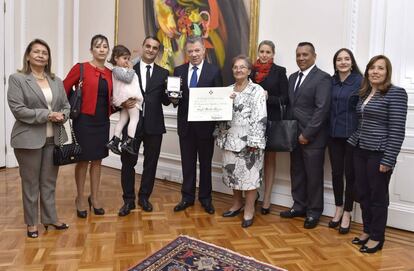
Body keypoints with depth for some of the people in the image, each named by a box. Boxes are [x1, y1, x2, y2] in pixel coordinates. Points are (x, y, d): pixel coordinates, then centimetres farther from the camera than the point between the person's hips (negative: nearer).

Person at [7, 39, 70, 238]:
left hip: (53, 138, 4)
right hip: (29, 139, -4)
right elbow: (17, 109, -13)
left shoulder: (56, 81, 12)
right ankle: (31, 223, 22)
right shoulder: (17, 79, -4)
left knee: (49, 182, 13)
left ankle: (50, 218, 26)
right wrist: (46, 115, -18)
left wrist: (61, 116, -11)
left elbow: (66, 105, 12)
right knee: (31, 183, 8)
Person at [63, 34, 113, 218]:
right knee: (83, 160, 5)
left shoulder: (110, 73, 7)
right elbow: (64, 90, -6)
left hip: (103, 121, 5)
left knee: (97, 160, 12)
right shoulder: (80, 68, -8)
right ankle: (80, 199, 22)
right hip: (85, 120, -4)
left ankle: (94, 198, 25)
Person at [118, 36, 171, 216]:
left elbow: (166, 101, 3)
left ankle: (144, 197, 28)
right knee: (128, 162, 6)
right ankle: (128, 200, 21)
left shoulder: (163, 73, 8)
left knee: (151, 163, 11)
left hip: (154, 125, 2)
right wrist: (123, 103, -18)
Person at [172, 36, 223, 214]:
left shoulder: (214, 71, -3)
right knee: (187, 163, 11)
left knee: (205, 163, 11)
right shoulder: (179, 71, 6)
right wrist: (175, 99, -16)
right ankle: (187, 197, 26)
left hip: (205, 124, -2)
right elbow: (175, 96, 7)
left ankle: (205, 198, 26)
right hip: (185, 124, 2)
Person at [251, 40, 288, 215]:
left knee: (270, 159, 7)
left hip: (272, 120, -2)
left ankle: (266, 199, 14)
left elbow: (285, 98, -2)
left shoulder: (279, 71, 0)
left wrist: (269, 98, -17)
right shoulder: (251, 70, 8)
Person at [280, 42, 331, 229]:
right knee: (297, 173, 14)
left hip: (312, 138, -6)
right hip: (295, 136, 7)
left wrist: (307, 134, -16)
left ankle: (314, 212, 20)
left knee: (314, 176, 5)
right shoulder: (293, 77, 14)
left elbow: (322, 109, -15)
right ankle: (299, 206, 29)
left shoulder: (322, 78, -9)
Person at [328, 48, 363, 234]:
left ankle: (347, 214, 21)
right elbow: (326, 106, 6)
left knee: (350, 174, 7)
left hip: (352, 134, -3)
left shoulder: (360, 81, -6)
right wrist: (327, 130, -1)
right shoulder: (331, 81, 6)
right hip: (334, 133, 4)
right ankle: (338, 209, 29)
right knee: (336, 172, 11)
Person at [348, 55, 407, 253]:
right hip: (360, 151, 7)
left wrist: (388, 159, -17)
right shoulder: (364, 94, 11)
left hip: (379, 153, -6)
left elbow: (397, 130, -14)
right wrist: (351, 143, 9)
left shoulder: (396, 93, -10)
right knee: (362, 194, 13)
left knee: (378, 196, 6)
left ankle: (377, 237, 21)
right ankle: (367, 231, 30)